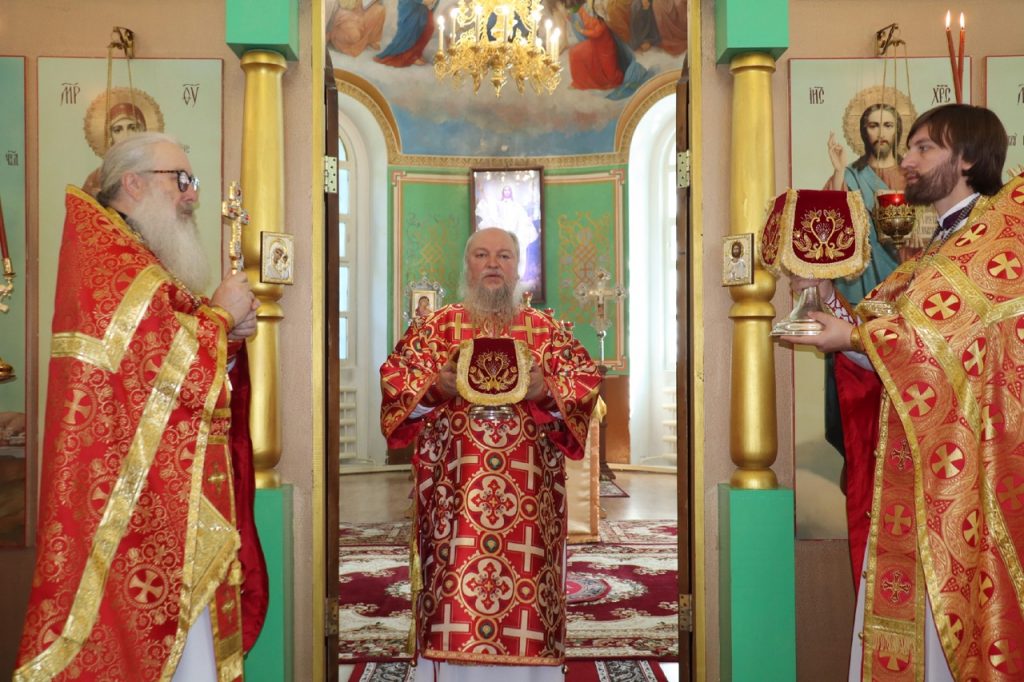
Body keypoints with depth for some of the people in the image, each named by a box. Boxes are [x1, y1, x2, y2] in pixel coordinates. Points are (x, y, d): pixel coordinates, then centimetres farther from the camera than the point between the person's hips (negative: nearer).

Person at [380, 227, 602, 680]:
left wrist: (545, 390, -15)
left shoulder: (547, 329, 11)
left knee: (528, 564, 0)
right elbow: (394, 376, 4)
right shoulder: (437, 325, 9)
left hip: (528, 483, 1)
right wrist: (434, 387, -15)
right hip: (453, 482, 0)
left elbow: (587, 379, 4)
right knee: (453, 565, -3)